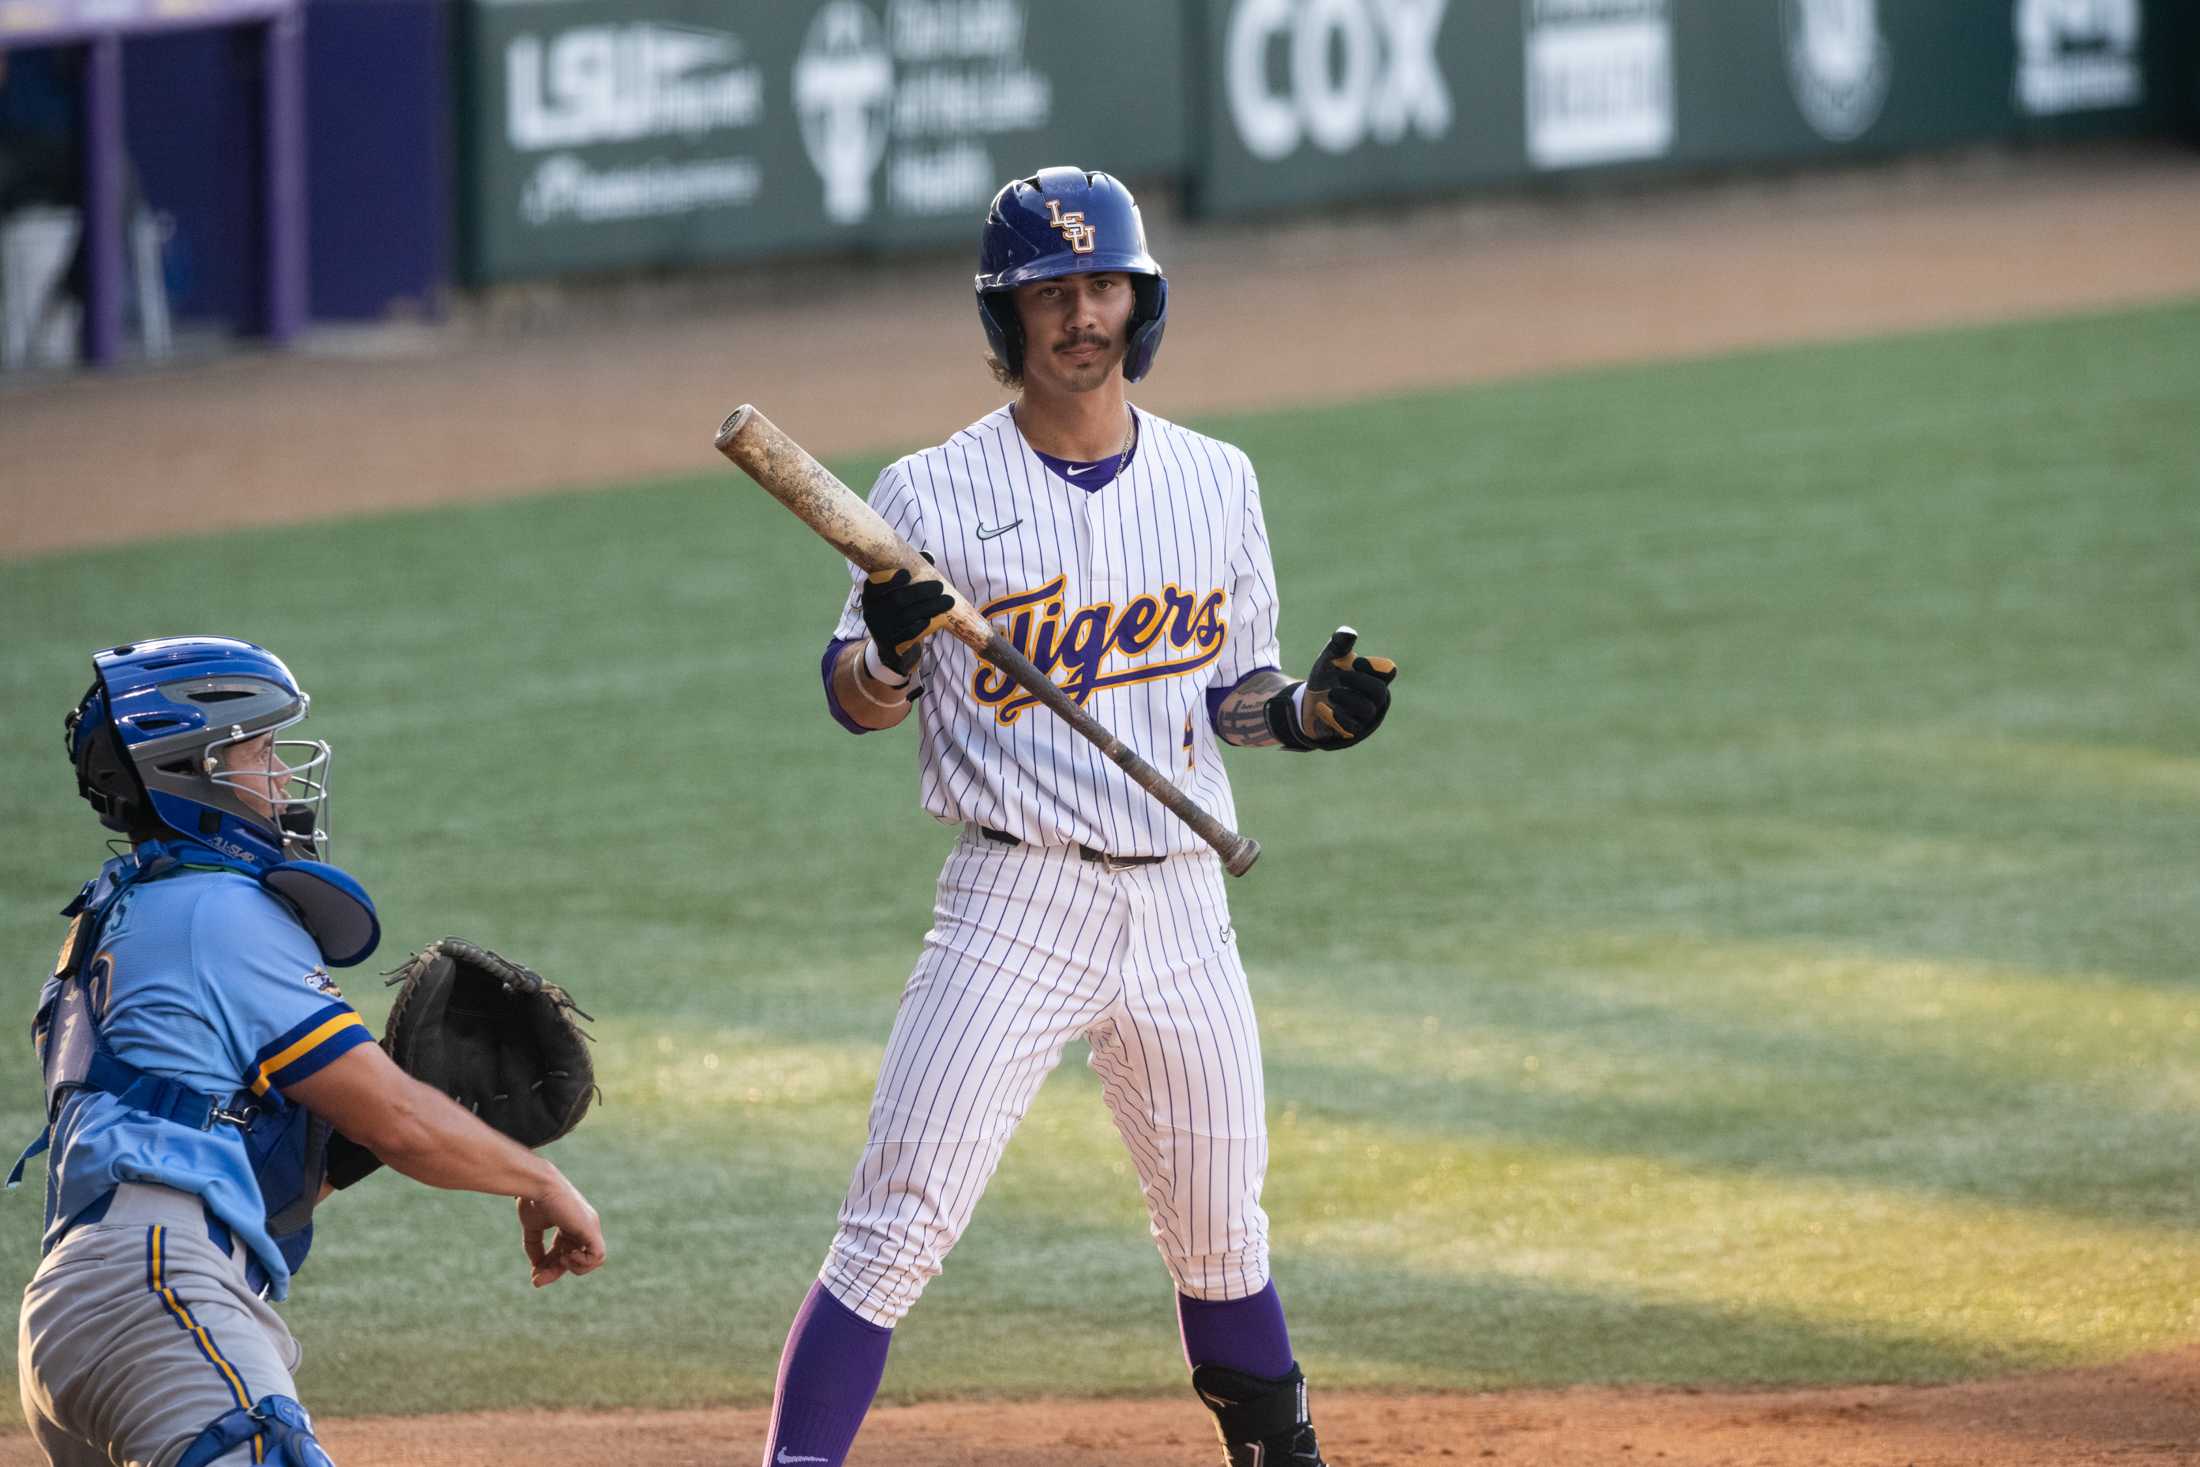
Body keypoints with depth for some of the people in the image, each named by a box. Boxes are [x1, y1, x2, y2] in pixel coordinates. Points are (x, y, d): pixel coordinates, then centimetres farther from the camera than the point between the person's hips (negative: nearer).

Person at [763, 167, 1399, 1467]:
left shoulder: (1217, 482, 8)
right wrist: (890, 643, -20)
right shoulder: (937, 495, -4)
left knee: (1222, 1235, 14)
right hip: (1015, 905, -4)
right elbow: (858, 701, 1)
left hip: (1181, 906, 4)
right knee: (899, 1228, -11)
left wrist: (1314, 712, -4)